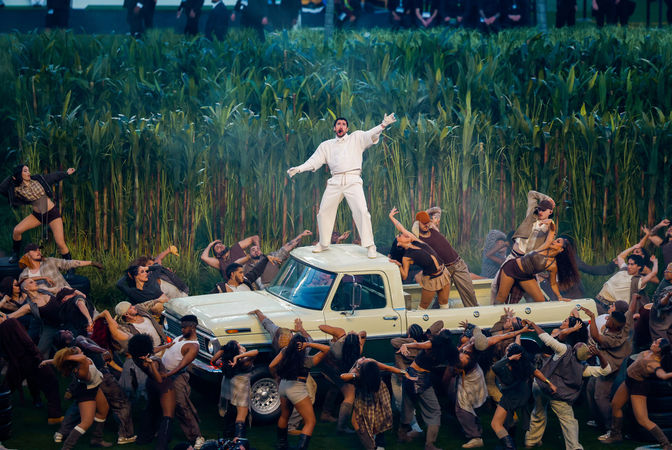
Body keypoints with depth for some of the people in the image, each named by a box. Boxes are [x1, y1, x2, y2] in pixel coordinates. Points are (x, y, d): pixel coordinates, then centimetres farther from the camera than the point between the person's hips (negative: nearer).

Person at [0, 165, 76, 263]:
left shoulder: (38, 180, -5)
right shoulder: (18, 190, -7)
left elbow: (53, 176, 10)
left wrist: (66, 173, 21)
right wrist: (11, 178, -13)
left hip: (52, 213, -2)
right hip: (37, 215, 2)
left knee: (60, 243, -11)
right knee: (17, 230, -13)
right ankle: (15, 255, 11)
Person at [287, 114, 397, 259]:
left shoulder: (356, 138, 13)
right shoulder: (326, 145, 21)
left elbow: (371, 135, -2)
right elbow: (314, 160, 15)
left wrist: (383, 125, -21)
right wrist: (299, 169, 1)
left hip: (352, 180, -3)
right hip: (335, 182, 3)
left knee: (362, 211, -17)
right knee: (324, 212, 5)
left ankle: (369, 246, -13)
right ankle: (323, 244, 23)